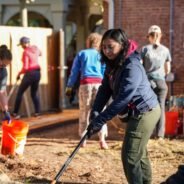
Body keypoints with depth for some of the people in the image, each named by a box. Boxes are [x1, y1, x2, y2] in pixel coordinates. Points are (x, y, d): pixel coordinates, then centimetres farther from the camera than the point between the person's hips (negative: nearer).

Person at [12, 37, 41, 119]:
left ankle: (15, 113, 6)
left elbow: (25, 68, -19)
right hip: (37, 73, 6)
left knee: (20, 93, 6)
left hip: (30, 74, -6)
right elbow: (39, 53, 31)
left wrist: (19, 73, -3)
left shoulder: (25, 52, -15)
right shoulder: (35, 48, 4)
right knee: (34, 93, 18)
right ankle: (37, 111, 11)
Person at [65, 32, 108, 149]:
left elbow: (74, 71, 11)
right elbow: (105, 73, 9)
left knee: (84, 112, 8)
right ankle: (102, 139, -9)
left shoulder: (81, 54, 14)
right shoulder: (101, 55, 14)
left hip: (85, 83, 0)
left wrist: (70, 87, 12)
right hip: (99, 83, 0)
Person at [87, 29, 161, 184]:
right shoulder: (113, 64, 2)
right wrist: (95, 112, -18)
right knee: (140, 153, 23)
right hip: (138, 113, 10)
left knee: (130, 157, -9)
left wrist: (100, 121, -32)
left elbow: (123, 98, -32)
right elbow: (105, 89, -2)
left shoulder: (132, 66, -27)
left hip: (145, 113, -10)